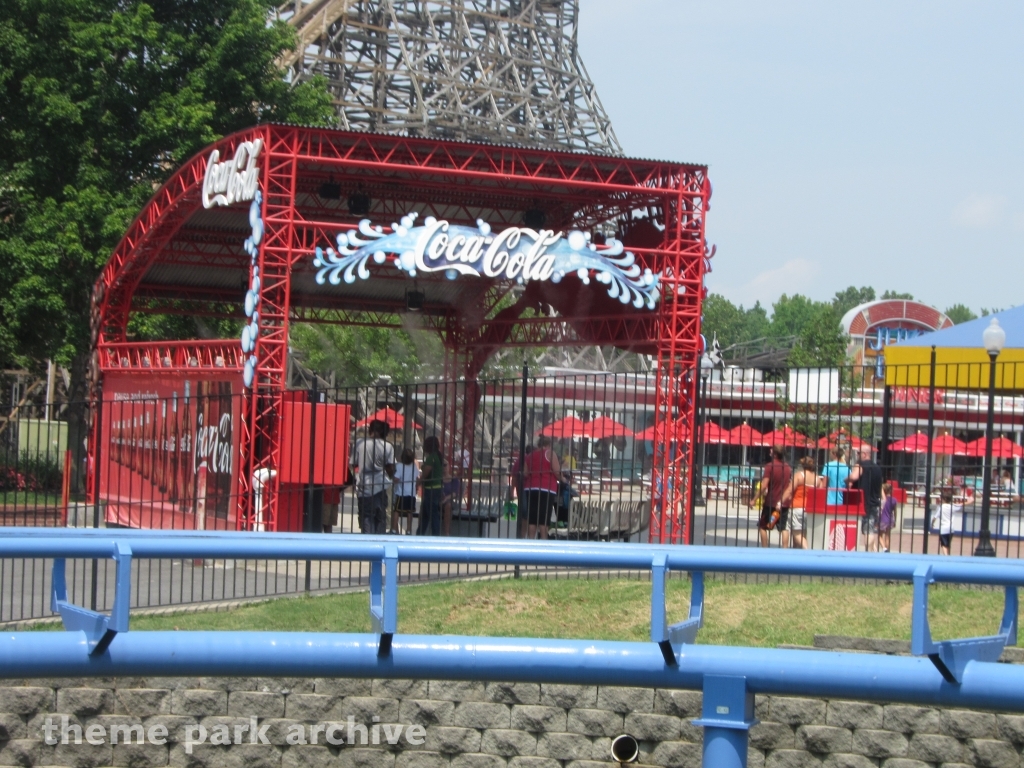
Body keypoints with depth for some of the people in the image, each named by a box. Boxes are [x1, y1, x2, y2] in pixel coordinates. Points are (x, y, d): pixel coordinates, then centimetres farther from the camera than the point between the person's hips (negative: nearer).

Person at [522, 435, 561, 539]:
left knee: (531, 518, 2)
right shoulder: (550, 453, 0)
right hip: (546, 489, -5)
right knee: (544, 519, -6)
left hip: (530, 488, 5)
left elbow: (525, 473, 13)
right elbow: (557, 471, -8)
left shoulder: (530, 456, 16)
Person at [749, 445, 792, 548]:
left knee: (762, 526, 8)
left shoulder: (770, 466, -13)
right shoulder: (788, 468, 7)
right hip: (784, 503, 5)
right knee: (784, 528, 5)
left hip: (770, 502, -5)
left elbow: (763, 486, -18)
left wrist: (755, 499, -12)